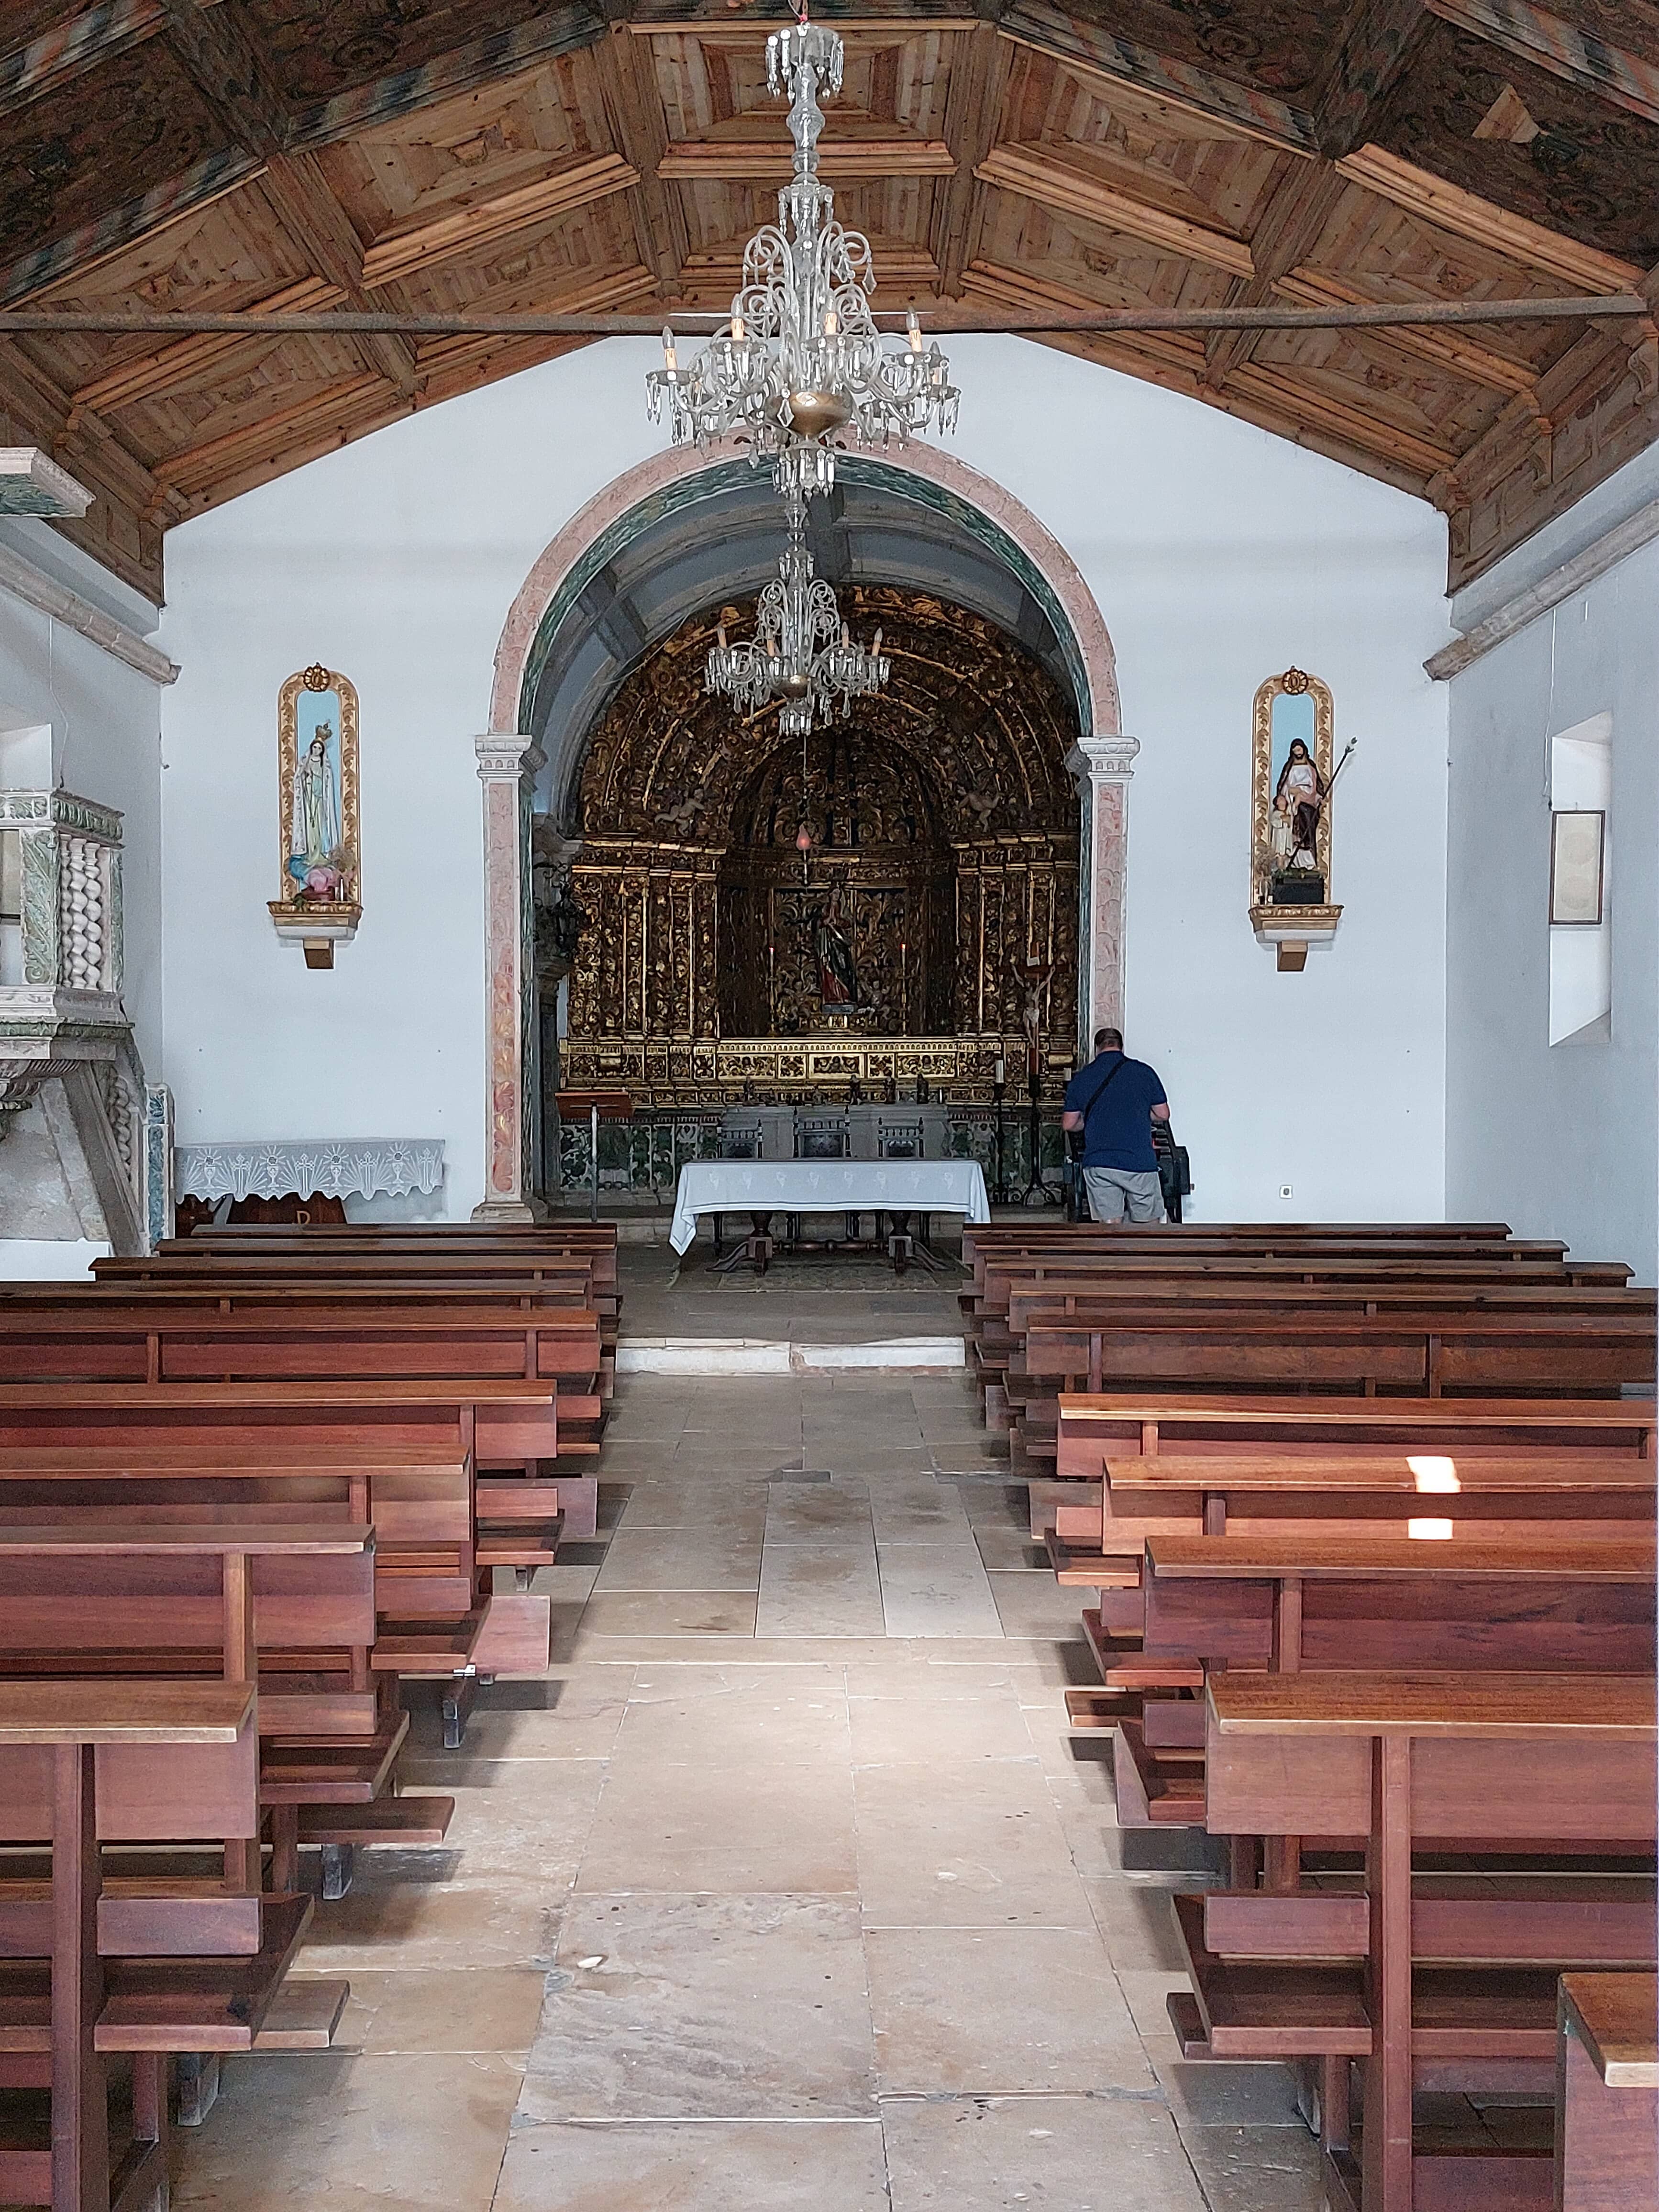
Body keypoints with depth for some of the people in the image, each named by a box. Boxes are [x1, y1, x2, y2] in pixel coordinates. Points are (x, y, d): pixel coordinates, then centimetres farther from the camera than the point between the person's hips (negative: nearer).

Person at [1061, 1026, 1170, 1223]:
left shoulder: (1081, 1079, 6)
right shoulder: (1144, 1072, 1)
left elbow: (1068, 1124, 13)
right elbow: (1163, 1114, 9)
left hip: (1098, 1164, 1)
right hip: (1139, 1161, -1)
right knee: (1149, 1223, 10)